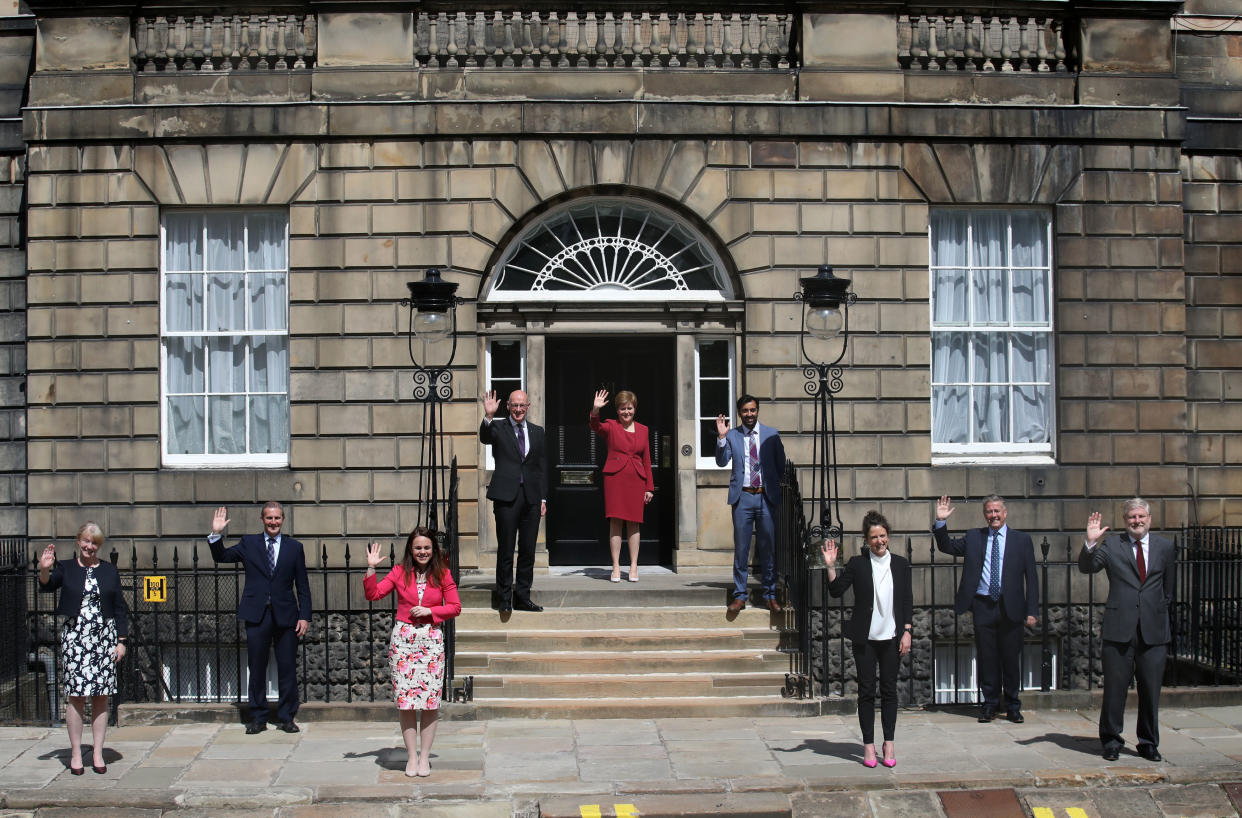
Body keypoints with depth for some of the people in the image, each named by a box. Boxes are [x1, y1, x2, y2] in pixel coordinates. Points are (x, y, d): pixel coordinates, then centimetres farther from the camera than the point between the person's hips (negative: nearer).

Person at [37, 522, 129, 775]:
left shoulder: (110, 571, 10)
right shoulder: (66, 568, 6)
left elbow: (120, 607, 10)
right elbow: (47, 586, -13)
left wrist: (121, 641, 4)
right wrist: (44, 569, -34)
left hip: (104, 637, 1)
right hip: (74, 637, -1)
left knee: (101, 697, 1)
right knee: (76, 695, -3)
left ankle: (97, 753, 8)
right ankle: (75, 754, 5)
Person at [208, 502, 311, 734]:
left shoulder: (294, 547, 8)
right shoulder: (248, 543, 9)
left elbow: (303, 586, 8)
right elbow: (221, 557, 7)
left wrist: (304, 616, 1)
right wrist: (216, 535, -9)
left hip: (285, 616, 0)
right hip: (257, 616, 0)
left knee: (287, 669, 1)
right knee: (257, 669, 5)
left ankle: (286, 718, 11)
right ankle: (258, 718, 15)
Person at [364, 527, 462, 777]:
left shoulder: (442, 574, 4)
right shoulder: (400, 572, 5)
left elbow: (455, 607, 4)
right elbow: (373, 594, 2)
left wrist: (430, 611, -8)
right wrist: (371, 568, -7)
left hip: (431, 639, 0)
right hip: (403, 638, 0)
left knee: (431, 700, -2)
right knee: (405, 700, 0)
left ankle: (424, 757, 8)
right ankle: (411, 756, 9)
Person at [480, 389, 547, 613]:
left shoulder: (537, 431, 14)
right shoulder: (498, 427, 3)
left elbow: (540, 467, 15)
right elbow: (484, 438, -20)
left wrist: (543, 498, 10)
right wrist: (488, 417, -37)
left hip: (531, 497, 4)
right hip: (506, 496, -4)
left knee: (528, 550, 7)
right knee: (506, 550, 0)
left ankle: (523, 597, 16)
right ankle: (504, 598, 8)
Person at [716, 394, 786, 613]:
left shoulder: (771, 435, 6)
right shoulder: (731, 436, 5)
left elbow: (781, 465, 12)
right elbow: (721, 462, -6)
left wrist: (775, 487, 5)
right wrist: (721, 437, -17)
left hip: (766, 496, 1)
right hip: (742, 497, 0)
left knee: (768, 547, 6)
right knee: (741, 548, 3)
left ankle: (770, 595, 15)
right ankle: (739, 596, 10)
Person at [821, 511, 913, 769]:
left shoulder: (900, 564, 6)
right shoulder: (857, 564, 1)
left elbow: (908, 600, 6)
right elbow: (836, 591, -3)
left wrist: (907, 632, -1)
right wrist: (830, 566, -15)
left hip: (892, 638, 1)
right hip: (865, 639, -1)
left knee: (889, 690, 6)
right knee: (866, 691, 3)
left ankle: (889, 743, 14)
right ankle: (868, 744, 10)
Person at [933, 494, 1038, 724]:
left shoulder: (1022, 540, 5)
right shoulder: (974, 537, 10)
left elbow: (1031, 577, 3)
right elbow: (946, 546, 8)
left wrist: (1032, 611, -3)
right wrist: (941, 522, -8)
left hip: (1011, 608, -1)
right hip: (983, 606, 1)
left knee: (1011, 659, 6)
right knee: (986, 658, 5)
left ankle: (1012, 706, 19)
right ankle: (990, 704, 17)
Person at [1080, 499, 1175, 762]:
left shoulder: (1165, 547, 10)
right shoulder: (1111, 545, 4)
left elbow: (1169, 589, 17)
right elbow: (1086, 567, -7)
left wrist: (1162, 614, 15)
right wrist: (1090, 543, -21)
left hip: (1154, 631, 2)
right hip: (1119, 630, -2)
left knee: (1151, 690, 7)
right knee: (1114, 689, 3)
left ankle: (1149, 743, 21)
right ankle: (1111, 741, 16)